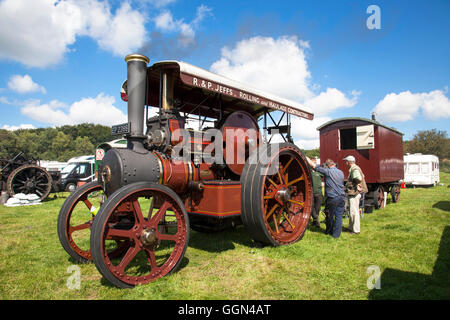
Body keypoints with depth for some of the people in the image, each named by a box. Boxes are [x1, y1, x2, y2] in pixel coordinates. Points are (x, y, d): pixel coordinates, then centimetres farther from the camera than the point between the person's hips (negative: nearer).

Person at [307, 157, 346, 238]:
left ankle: (328, 231, 27)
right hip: (342, 197, 5)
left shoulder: (327, 171, -8)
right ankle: (336, 234, 14)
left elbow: (313, 165, -8)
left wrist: (306, 158, 4)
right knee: (339, 216, 8)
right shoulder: (341, 172, 11)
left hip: (332, 198, -5)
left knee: (330, 215, 11)